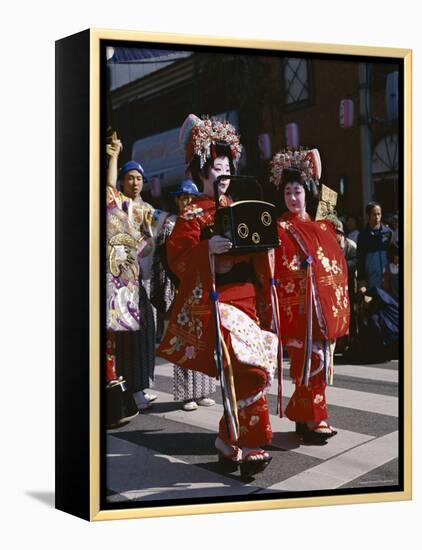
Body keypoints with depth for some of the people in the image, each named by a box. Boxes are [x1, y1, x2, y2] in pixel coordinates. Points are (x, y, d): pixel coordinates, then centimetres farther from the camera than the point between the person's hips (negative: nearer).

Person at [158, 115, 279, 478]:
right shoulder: (193, 213, -1)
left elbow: (257, 256, 24)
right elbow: (177, 256, -14)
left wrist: (264, 242, 3)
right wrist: (208, 248, -29)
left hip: (247, 298, 7)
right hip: (214, 301, -7)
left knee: (237, 378, 6)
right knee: (248, 372, -15)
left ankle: (230, 445, 18)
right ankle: (252, 448, -4)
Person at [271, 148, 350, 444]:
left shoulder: (323, 226, 14)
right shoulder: (281, 228, -3)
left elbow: (338, 265, 18)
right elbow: (276, 270, -9)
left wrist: (341, 306, 16)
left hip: (327, 307, 7)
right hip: (300, 306, -6)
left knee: (321, 362, 9)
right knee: (309, 363, -6)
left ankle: (302, 414, 20)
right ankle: (314, 421, 3)